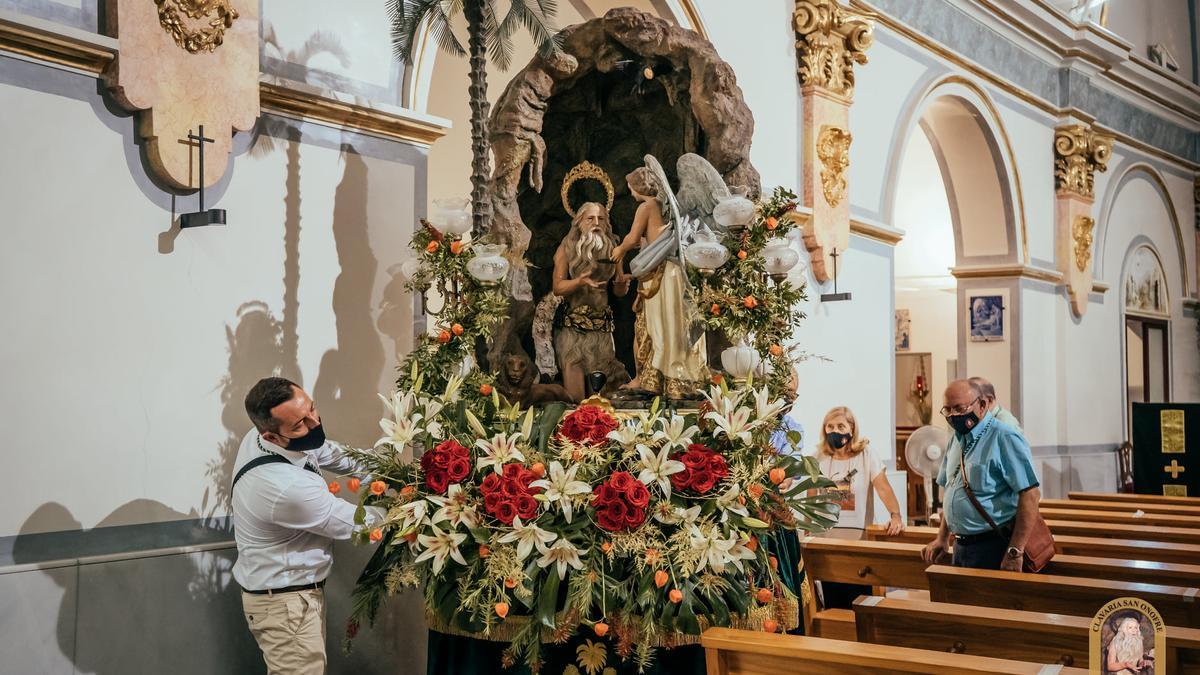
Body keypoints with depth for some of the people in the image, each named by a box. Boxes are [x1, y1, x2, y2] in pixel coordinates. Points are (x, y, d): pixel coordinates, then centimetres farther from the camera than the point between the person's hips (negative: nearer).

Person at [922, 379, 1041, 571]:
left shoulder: (1004, 439, -15)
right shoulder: (956, 440, 11)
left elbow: (1030, 494, -20)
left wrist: (1015, 553, -22)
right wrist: (942, 538, 16)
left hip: (993, 548, -8)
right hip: (960, 546, 8)